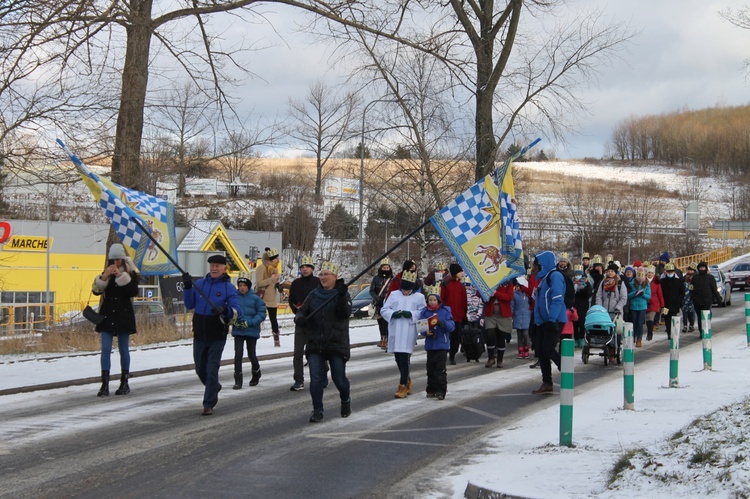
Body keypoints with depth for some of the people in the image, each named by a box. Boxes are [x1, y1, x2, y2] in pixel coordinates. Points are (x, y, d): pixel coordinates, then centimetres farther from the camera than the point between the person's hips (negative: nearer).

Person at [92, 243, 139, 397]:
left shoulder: (130, 273, 0)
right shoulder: (106, 273, 8)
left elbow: (133, 292, -15)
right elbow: (96, 290, -3)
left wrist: (121, 276, -22)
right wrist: (104, 277, -17)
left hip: (124, 315, -2)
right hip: (107, 315, 2)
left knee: (123, 349, 6)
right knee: (105, 349, -5)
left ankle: (124, 383, 16)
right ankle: (105, 384, -8)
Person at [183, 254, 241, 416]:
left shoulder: (229, 287, -5)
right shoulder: (199, 284, 5)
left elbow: (236, 310, -12)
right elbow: (189, 305, 4)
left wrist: (225, 310, -33)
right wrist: (187, 287, -10)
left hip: (217, 337, -4)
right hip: (199, 335, 4)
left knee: (212, 370, -6)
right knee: (200, 370, 15)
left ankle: (208, 404, 3)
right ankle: (214, 388, 43)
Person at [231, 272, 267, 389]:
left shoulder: (255, 298, -6)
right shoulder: (234, 297, -2)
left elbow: (261, 314, -6)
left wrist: (250, 322, -17)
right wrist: (234, 321, -14)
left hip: (252, 331, -1)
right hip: (238, 331, 1)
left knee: (251, 354, 10)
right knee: (238, 354, -8)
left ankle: (256, 374, 39)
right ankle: (238, 381, -3)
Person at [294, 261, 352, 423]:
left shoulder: (343, 294, -1)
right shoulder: (314, 295, 11)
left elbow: (345, 313, -15)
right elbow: (302, 311, 10)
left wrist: (342, 297, -31)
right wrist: (299, 318, -14)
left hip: (337, 344, -3)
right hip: (315, 344, 3)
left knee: (339, 378, 2)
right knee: (316, 378, -5)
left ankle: (345, 400, 31)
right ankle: (317, 410, 2)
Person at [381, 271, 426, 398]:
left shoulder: (419, 297, 5)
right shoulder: (394, 295, 11)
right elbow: (384, 310, 9)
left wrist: (411, 314, -17)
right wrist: (393, 313, -11)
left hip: (409, 333, -4)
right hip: (395, 332, 4)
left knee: (404, 359, -9)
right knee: (398, 358, 11)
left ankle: (403, 386, -5)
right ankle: (407, 381, 30)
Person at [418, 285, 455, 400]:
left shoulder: (445, 310, -1)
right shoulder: (424, 312, 4)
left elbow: (451, 326, -5)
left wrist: (442, 323, -24)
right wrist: (426, 332, -15)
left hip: (442, 344, -3)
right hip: (430, 344, 3)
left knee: (440, 368, -7)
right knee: (430, 368, 8)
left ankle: (441, 391, -5)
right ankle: (431, 390, 17)